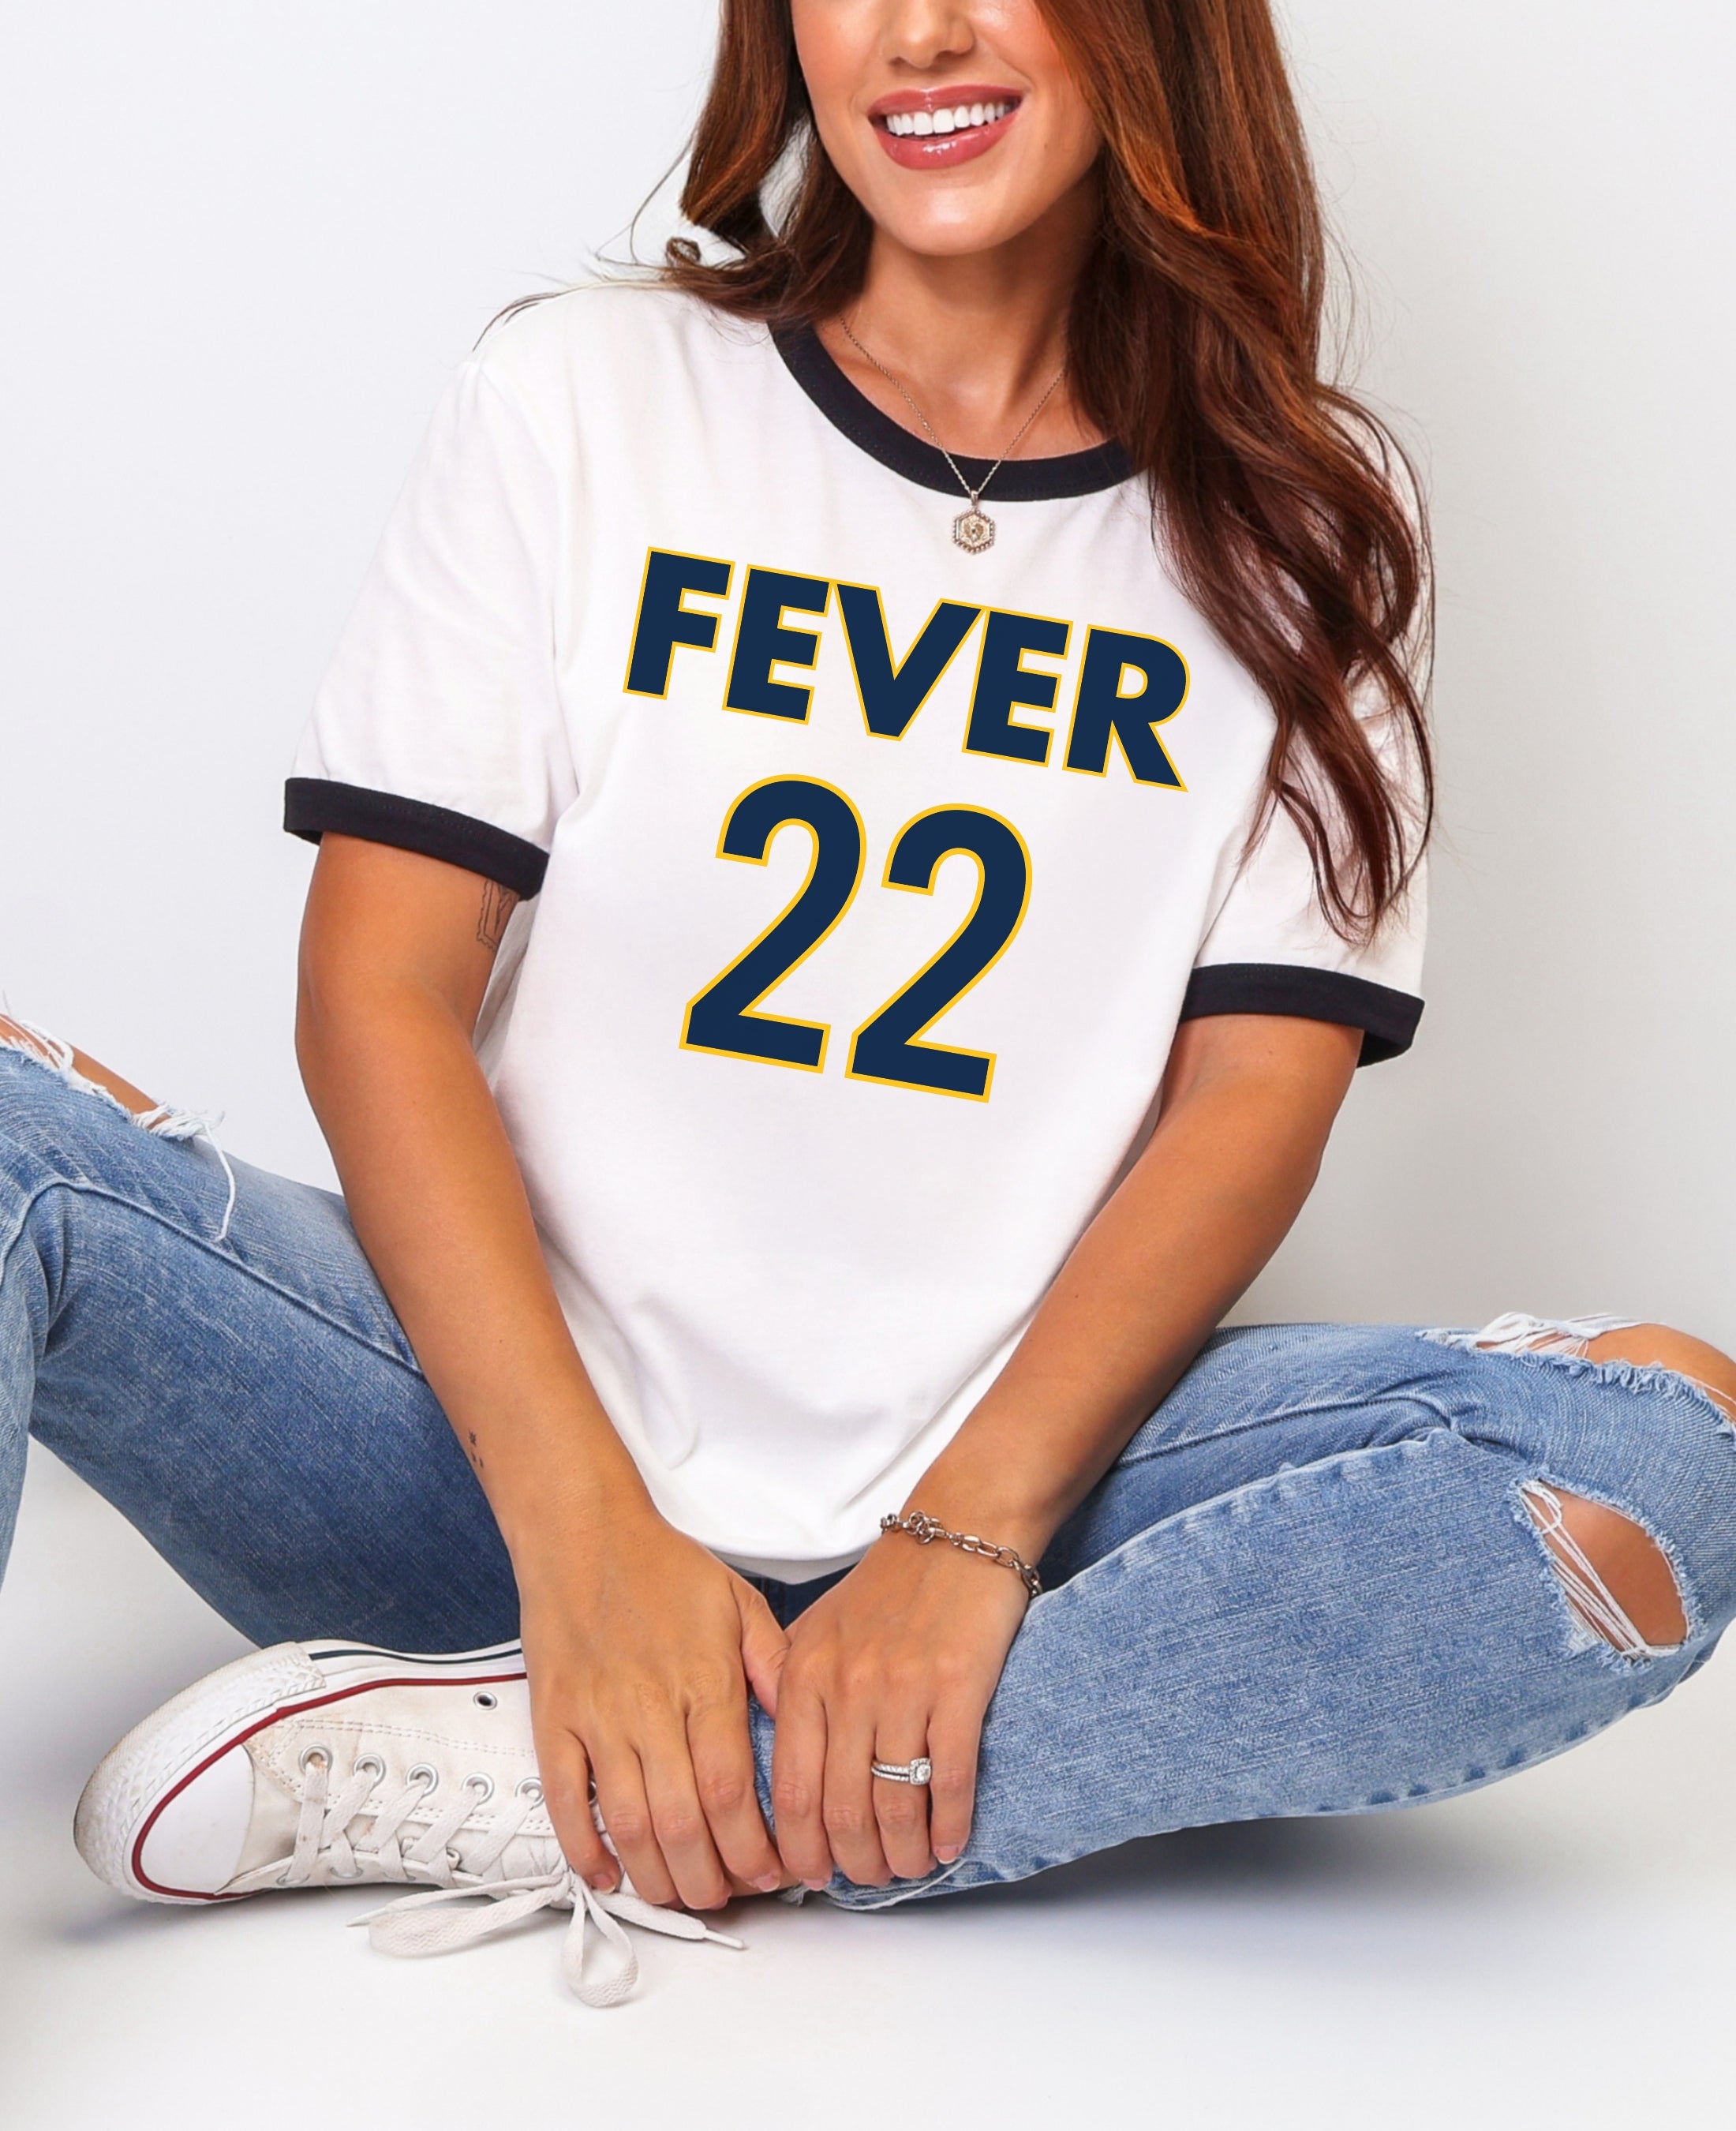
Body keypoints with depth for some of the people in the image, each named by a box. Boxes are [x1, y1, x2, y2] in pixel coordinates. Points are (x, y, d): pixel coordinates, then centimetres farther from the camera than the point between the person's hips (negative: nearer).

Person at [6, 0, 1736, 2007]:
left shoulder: (1297, 520, 9)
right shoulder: (578, 396, 6)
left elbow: (1259, 1087, 0)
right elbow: (378, 993, -3)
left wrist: (967, 1531, -17)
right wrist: (585, 1532, -17)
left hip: (1008, 1480, 1)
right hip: (506, 1446, -1)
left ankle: (507, 1792, -25)